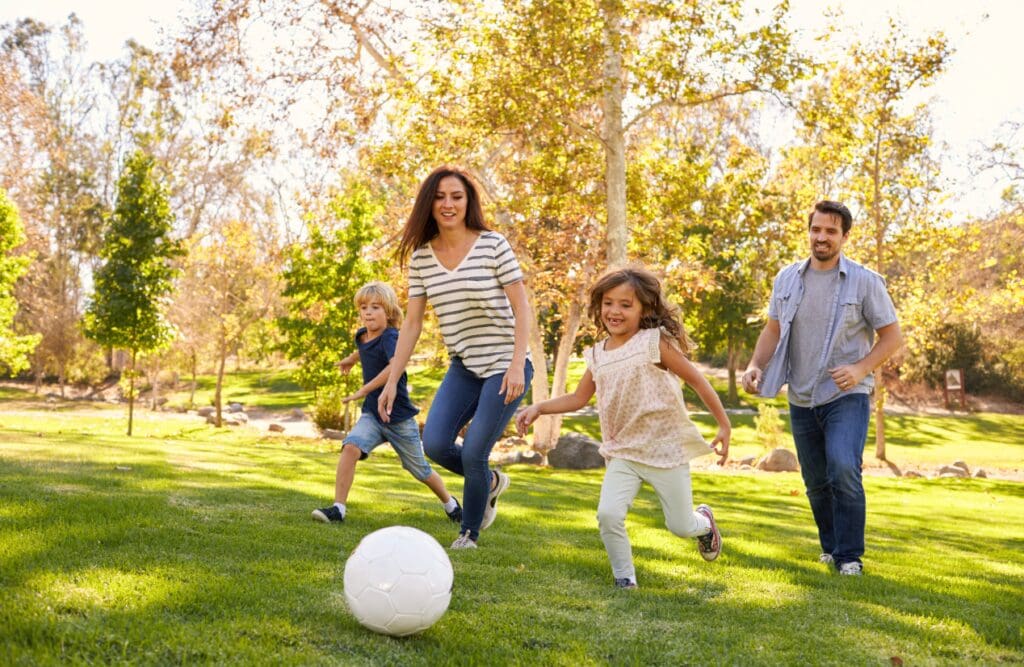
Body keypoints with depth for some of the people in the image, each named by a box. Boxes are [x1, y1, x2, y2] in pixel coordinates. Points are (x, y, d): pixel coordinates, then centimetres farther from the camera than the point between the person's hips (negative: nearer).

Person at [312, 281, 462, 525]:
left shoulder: (390, 337, -22)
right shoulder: (362, 335, 1)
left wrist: (365, 389, -44)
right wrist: (352, 358, 45)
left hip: (399, 417, -5)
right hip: (372, 414, 5)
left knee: (420, 470, 12)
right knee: (350, 447, -23)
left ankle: (450, 503, 38)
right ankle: (338, 508, -19)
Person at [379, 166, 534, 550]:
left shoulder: (493, 245, -11)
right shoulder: (420, 257, 1)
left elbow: (522, 307, -10)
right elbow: (412, 323, 4)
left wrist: (517, 365, -20)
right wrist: (392, 381, 0)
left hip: (505, 366, -4)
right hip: (463, 367, 4)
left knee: (473, 453, -9)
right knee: (435, 444, -11)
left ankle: (469, 534, 16)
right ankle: (490, 482, 21)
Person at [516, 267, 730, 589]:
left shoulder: (655, 342, -11)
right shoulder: (598, 355, 3)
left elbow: (697, 381, -6)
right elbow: (578, 398, 14)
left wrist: (724, 426, -4)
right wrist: (538, 408, 1)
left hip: (666, 448, -3)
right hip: (623, 451, 3)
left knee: (680, 526, 7)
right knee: (608, 514, -18)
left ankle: (704, 521, 45)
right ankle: (624, 580, 3)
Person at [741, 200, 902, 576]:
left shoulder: (865, 282, -6)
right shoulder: (787, 278, 5)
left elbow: (892, 336, -3)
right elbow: (772, 330, 11)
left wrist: (860, 369, -19)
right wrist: (755, 366, -7)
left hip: (847, 396, -4)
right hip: (801, 400, 4)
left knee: (843, 470, -21)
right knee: (816, 482, 12)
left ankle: (850, 556, -7)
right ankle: (831, 546, 33)